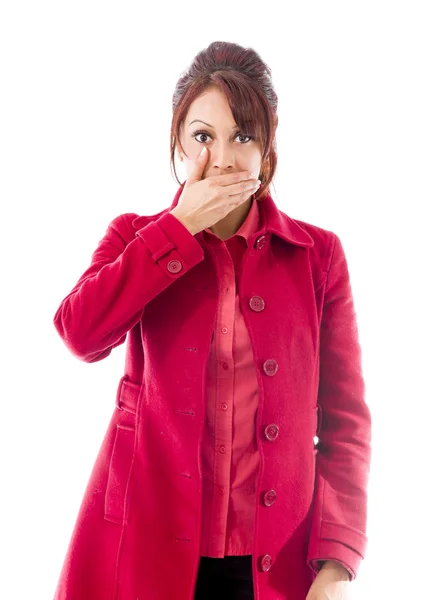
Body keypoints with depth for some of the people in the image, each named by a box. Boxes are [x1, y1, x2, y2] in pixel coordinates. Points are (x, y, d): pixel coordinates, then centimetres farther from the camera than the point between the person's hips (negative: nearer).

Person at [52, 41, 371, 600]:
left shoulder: (318, 254, 2)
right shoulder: (137, 237, 5)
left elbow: (345, 418, 0)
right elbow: (81, 334, -15)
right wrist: (181, 226, -12)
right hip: (148, 544, 0)